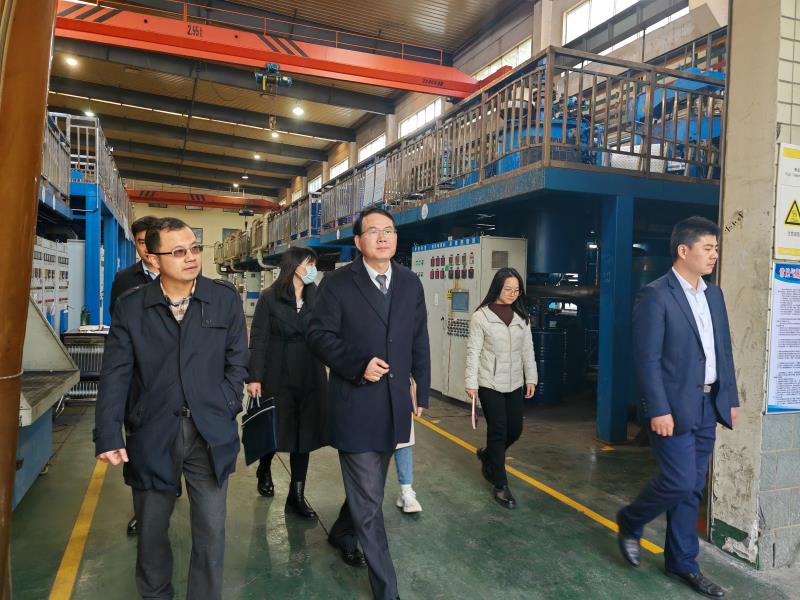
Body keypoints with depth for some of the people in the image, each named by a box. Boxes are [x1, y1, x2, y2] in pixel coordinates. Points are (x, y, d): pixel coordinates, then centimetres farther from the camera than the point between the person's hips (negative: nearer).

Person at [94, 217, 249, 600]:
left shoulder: (226, 299, -1)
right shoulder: (130, 307, -1)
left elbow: (236, 362, 3)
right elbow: (115, 375, -5)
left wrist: (224, 411, -6)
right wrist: (108, 436, -13)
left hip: (210, 434, 0)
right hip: (151, 435, 1)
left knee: (211, 532, 9)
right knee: (151, 530, 17)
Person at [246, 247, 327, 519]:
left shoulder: (316, 297, 5)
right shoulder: (269, 297, -5)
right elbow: (258, 340, -7)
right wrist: (254, 378, -13)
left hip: (310, 377, 3)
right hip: (278, 375, -3)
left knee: (304, 433, 6)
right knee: (273, 428, 10)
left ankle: (297, 496, 19)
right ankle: (264, 470, 43)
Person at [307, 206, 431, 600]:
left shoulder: (410, 283, 5)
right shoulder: (337, 284, -7)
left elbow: (420, 342, 10)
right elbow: (319, 336, -8)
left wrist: (423, 391, 10)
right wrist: (358, 366, -21)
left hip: (395, 405, 5)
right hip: (355, 405, -5)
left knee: (368, 486, 22)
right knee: (369, 497, 2)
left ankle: (341, 532, 51)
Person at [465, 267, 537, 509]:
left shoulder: (521, 316, 5)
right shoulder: (481, 316, -9)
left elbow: (527, 349, 9)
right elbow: (473, 351, -9)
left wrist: (531, 378, 6)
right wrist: (471, 383, -11)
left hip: (515, 384, 5)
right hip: (490, 384, -5)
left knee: (515, 430, 12)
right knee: (498, 433, 1)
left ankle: (487, 455, 41)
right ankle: (500, 485, 15)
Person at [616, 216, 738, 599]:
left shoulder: (714, 295, 12)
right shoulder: (655, 295, -12)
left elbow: (724, 351, 16)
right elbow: (647, 360, -16)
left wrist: (730, 399, 12)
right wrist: (659, 410, -19)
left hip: (707, 407, 7)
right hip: (674, 407, -7)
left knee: (692, 489, 13)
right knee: (678, 483, -6)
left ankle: (682, 563, 26)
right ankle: (631, 522, 21)